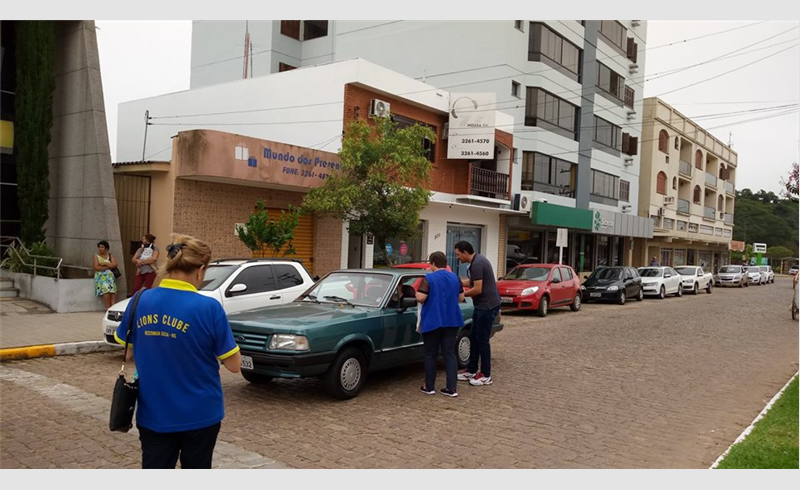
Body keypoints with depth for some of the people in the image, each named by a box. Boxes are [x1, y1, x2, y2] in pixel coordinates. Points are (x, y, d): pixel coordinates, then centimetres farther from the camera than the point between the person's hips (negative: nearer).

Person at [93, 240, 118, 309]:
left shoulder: (110, 256, 19)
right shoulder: (96, 256, 12)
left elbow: (115, 264, 3)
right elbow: (96, 268, -2)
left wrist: (104, 263, -5)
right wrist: (108, 267, -4)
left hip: (110, 276, 2)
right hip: (101, 276, -2)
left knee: (113, 290, -26)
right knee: (106, 289, -30)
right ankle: (108, 308, -31)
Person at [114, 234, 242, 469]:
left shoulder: (140, 301, -5)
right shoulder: (209, 308, -19)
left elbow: (129, 354, 9)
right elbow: (234, 365, -10)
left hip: (153, 415, 3)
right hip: (199, 415, -2)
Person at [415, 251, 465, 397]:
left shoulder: (429, 278, -11)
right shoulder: (455, 278, 5)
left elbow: (420, 298, -18)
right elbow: (461, 298, 10)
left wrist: (417, 293, 3)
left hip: (432, 321, -4)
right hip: (451, 321, 4)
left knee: (430, 355, 7)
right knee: (450, 353, 6)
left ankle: (429, 387, 14)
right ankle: (451, 388, 4)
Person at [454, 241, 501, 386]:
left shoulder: (477, 264, -20)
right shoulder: (478, 260, 12)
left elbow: (477, 289, -22)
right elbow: (473, 282, 21)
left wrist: (461, 294, -8)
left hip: (487, 306, -10)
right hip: (482, 305, 10)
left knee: (482, 339, -3)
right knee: (473, 337, 14)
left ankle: (486, 375, 7)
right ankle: (472, 370, 23)